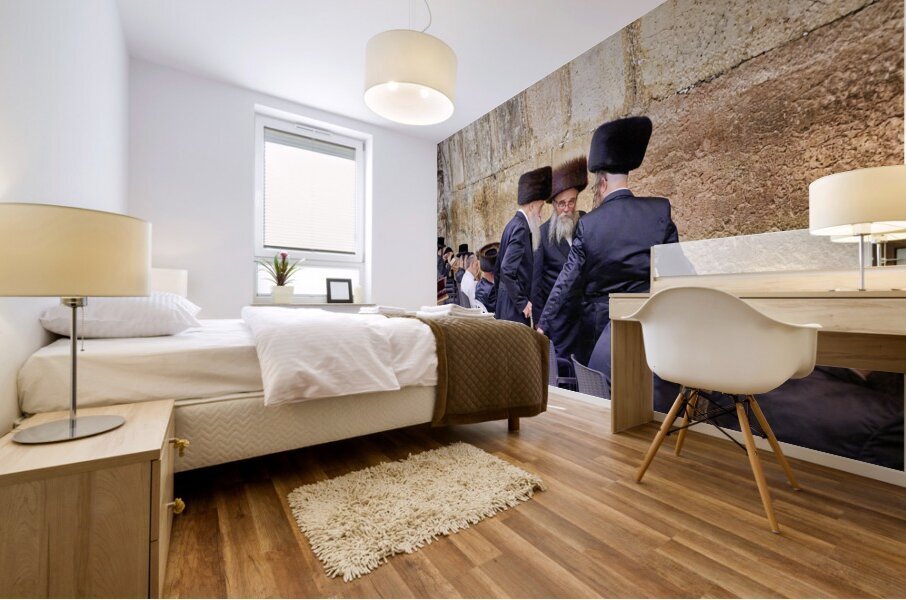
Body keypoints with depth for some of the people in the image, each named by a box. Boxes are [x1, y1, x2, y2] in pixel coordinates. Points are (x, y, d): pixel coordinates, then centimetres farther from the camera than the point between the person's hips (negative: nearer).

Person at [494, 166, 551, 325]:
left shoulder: (513, 224, 12)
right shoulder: (521, 228, -15)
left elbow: (498, 267, 17)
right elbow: (507, 269, -24)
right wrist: (522, 302, -17)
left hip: (504, 304, 10)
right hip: (515, 307, -10)